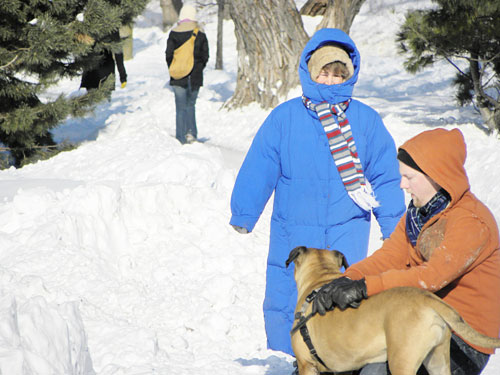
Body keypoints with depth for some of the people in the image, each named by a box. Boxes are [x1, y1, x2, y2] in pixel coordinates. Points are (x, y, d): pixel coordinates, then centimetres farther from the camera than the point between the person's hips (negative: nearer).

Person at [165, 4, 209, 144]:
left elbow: (169, 55, -3)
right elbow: (205, 56, 1)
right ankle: (191, 132, 1)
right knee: (190, 105, 17)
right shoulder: (200, 35, -2)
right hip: (195, 78, 1)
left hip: (178, 79, -1)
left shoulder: (174, 34, -5)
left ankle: (181, 138, 3)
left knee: (181, 108, 6)